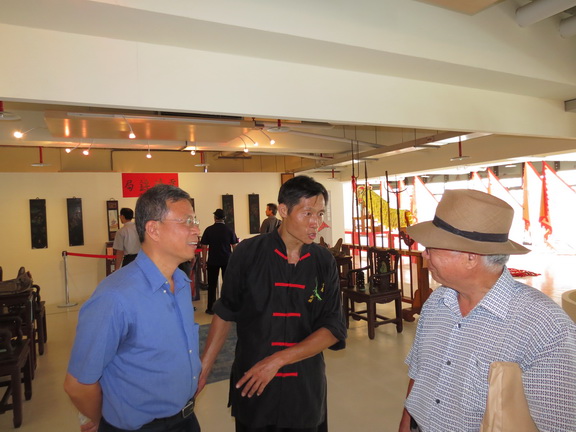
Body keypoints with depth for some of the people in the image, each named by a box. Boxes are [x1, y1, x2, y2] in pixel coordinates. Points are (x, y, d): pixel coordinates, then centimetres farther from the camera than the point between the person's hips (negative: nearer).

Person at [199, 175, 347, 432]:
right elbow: (225, 314, -2)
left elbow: (334, 329, -10)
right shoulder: (248, 253, -12)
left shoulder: (324, 263, -7)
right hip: (250, 386, -1)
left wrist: (278, 360, -19)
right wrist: (203, 369, -1)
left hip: (306, 386, 2)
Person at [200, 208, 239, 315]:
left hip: (213, 261, -1)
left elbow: (204, 247, -4)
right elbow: (235, 246, 1)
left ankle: (211, 308, 12)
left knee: (212, 284, 8)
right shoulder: (229, 230, -2)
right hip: (227, 260, 1)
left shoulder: (208, 230, -5)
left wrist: (204, 261, 4)